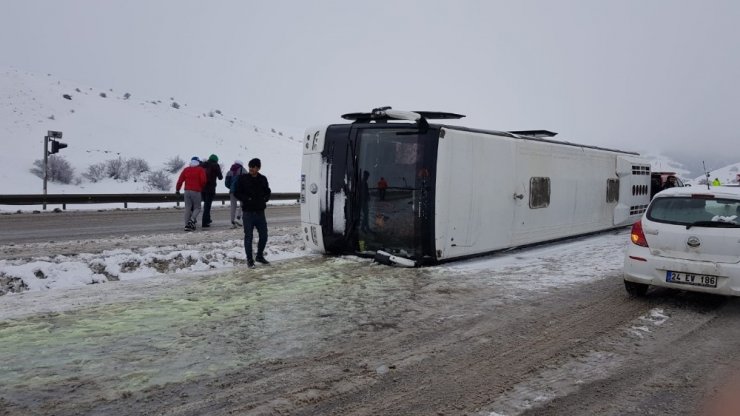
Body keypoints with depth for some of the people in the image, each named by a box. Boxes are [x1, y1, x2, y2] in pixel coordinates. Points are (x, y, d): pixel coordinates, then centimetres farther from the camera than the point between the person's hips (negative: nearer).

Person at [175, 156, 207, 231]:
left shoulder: (186, 169, 11)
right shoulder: (200, 170, 0)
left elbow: (180, 180, 7)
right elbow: (203, 181, -10)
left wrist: (177, 189, 17)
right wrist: (202, 188, 10)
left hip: (187, 191, 4)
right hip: (196, 191, -4)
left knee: (187, 208, 7)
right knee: (197, 208, 6)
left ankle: (187, 225, 3)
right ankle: (192, 220, -19)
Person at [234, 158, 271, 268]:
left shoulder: (263, 179, 6)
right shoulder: (242, 178, -3)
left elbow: (268, 192, 18)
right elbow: (236, 193, -2)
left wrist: (265, 198, -2)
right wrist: (247, 199, -15)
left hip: (260, 212, 4)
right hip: (248, 212, -3)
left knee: (263, 236, 8)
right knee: (248, 237, 1)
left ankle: (260, 256, 28)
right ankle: (249, 260, 11)